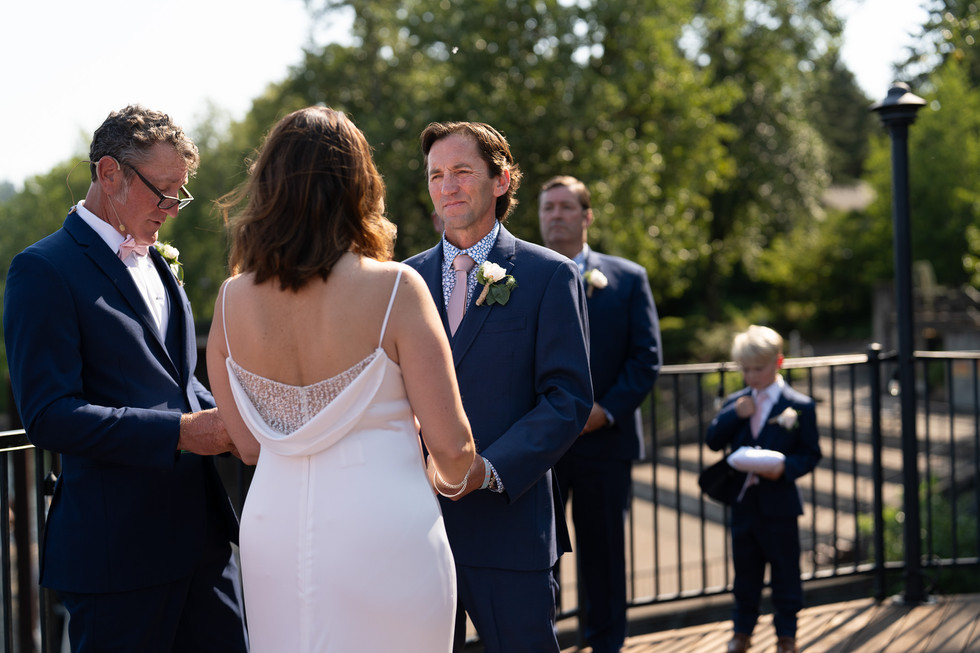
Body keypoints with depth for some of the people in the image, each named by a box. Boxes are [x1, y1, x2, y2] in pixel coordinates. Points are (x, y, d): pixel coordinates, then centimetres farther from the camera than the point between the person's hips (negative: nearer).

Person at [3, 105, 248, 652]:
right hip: (121, 551, -7)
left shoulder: (156, 264, 17)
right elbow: (50, 416, -17)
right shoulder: (45, 270, -9)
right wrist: (179, 431, -19)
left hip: (203, 534, 8)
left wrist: (226, 420, 4)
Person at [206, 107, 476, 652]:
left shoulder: (233, 300, -2)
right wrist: (450, 479, 11)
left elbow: (248, 445, 7)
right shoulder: (394, 289, -15)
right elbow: (452, 445, -12)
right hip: (384, 535, -4)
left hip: (274, 534, 4)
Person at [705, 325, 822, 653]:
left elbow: (811, 453, -5)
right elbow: (713, 441, 0)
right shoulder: (736, 402, 7)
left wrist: (785, 467, -23)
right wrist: (734, 414, -14)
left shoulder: (799, 406, -6)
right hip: (743, 500, 4)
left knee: (784, 569, 6)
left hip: (779, 502, -4)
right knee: (745, 568, 14)